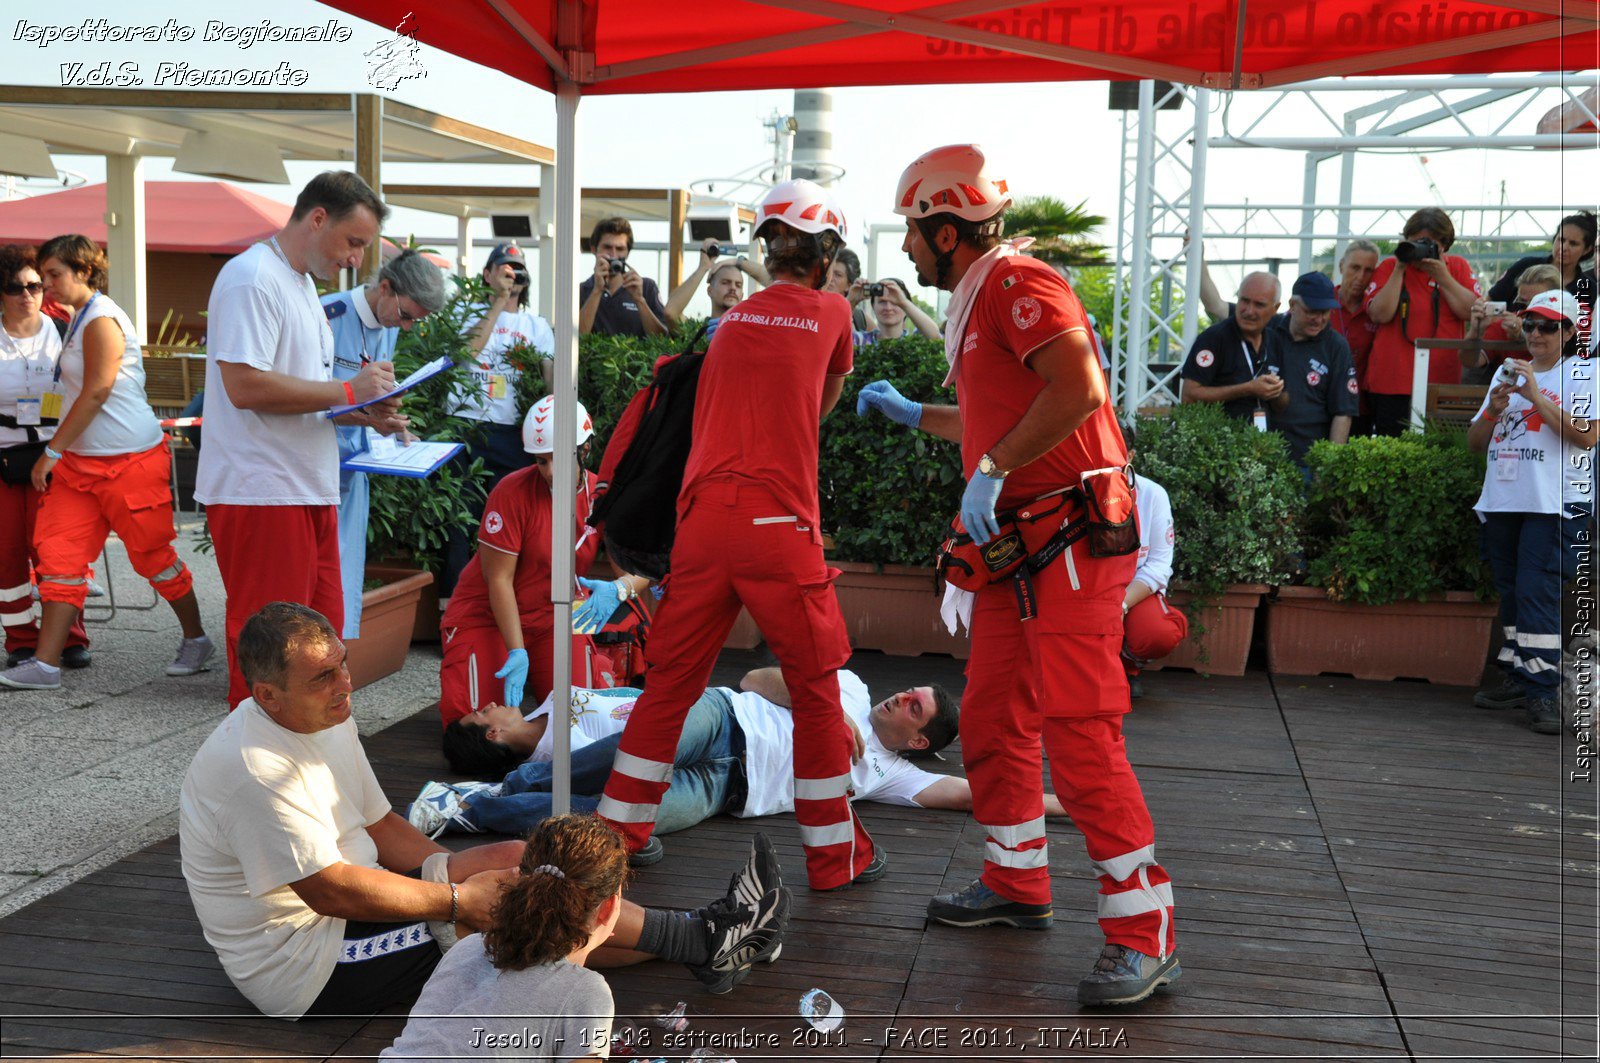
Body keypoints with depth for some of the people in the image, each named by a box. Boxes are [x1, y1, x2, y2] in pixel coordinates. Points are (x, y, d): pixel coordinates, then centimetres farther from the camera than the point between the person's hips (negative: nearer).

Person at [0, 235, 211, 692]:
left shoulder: (102, 320, -15)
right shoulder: (79, 318, 14)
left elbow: (96, 394, -19)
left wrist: (52, 451, -15)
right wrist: (57, 453, 17)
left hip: (131, 460, -9)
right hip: (83, 460, 9)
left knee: (151, 555, 2)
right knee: (59, 552, 1)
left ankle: (196, 640, 21)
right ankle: (45, 664, 1)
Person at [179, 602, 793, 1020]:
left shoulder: (328, 721, 5)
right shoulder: (253, 769, -26)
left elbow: (379, 826, 13)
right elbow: (330, 890, -27)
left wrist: (468, 872, -1)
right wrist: (458, 900, -20)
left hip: (340, 906, 9)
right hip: (300, 965, -9)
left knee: (513, 858, -2)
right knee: (520, 890, -16)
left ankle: (699, 944, -2)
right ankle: (698, 942, -5)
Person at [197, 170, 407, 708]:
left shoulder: (302, 283, 20)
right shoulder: (253, 277, -12)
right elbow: (244, 384, -23)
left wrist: (366, 415, 8)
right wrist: (349, 390, -16)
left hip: (311, 492, 10)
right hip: (260, 495, -10)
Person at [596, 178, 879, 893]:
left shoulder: (733, 319, 16)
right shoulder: (829, 311, 7)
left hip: (703, 516, 4)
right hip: (780, 520, -4)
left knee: (672, 682, 15)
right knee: (816, 691, 8)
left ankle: (618, 830, 23)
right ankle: (835, 854, 15)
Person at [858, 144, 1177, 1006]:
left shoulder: (1019, 283, -11)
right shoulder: (979, 302, 20)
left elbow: (1080, 389, -26)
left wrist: (992, 469, -21)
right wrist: (915, 415, 39)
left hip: (1071, 535, -10)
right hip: (1016, 539, 10)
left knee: (1079, 735, -11)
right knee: (991, 722, 16)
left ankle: (1143, 934, -4)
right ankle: (1017, 883, 32)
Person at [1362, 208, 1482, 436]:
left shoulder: (1458, 267, 11)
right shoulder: (1389, 267, 6)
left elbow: (1471, 311, -4)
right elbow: (1381, 314, -9)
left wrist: (1442, 275, -9)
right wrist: (1399, 270, -9)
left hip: (1443, 384, 1)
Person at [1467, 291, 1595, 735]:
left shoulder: (1583, 374, 3)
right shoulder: (1508, 372, 19)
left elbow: (1587, 435, -13)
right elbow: (1476, 442, 18)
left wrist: (1536, 396, -15)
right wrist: (1494, 409, -2)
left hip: (1554, 504, -6)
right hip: (1501, 501, 6)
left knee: (1537, 594, -14)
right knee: (1511, 593, 10)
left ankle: (1543, 690, -13)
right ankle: (1516, 676, 18)